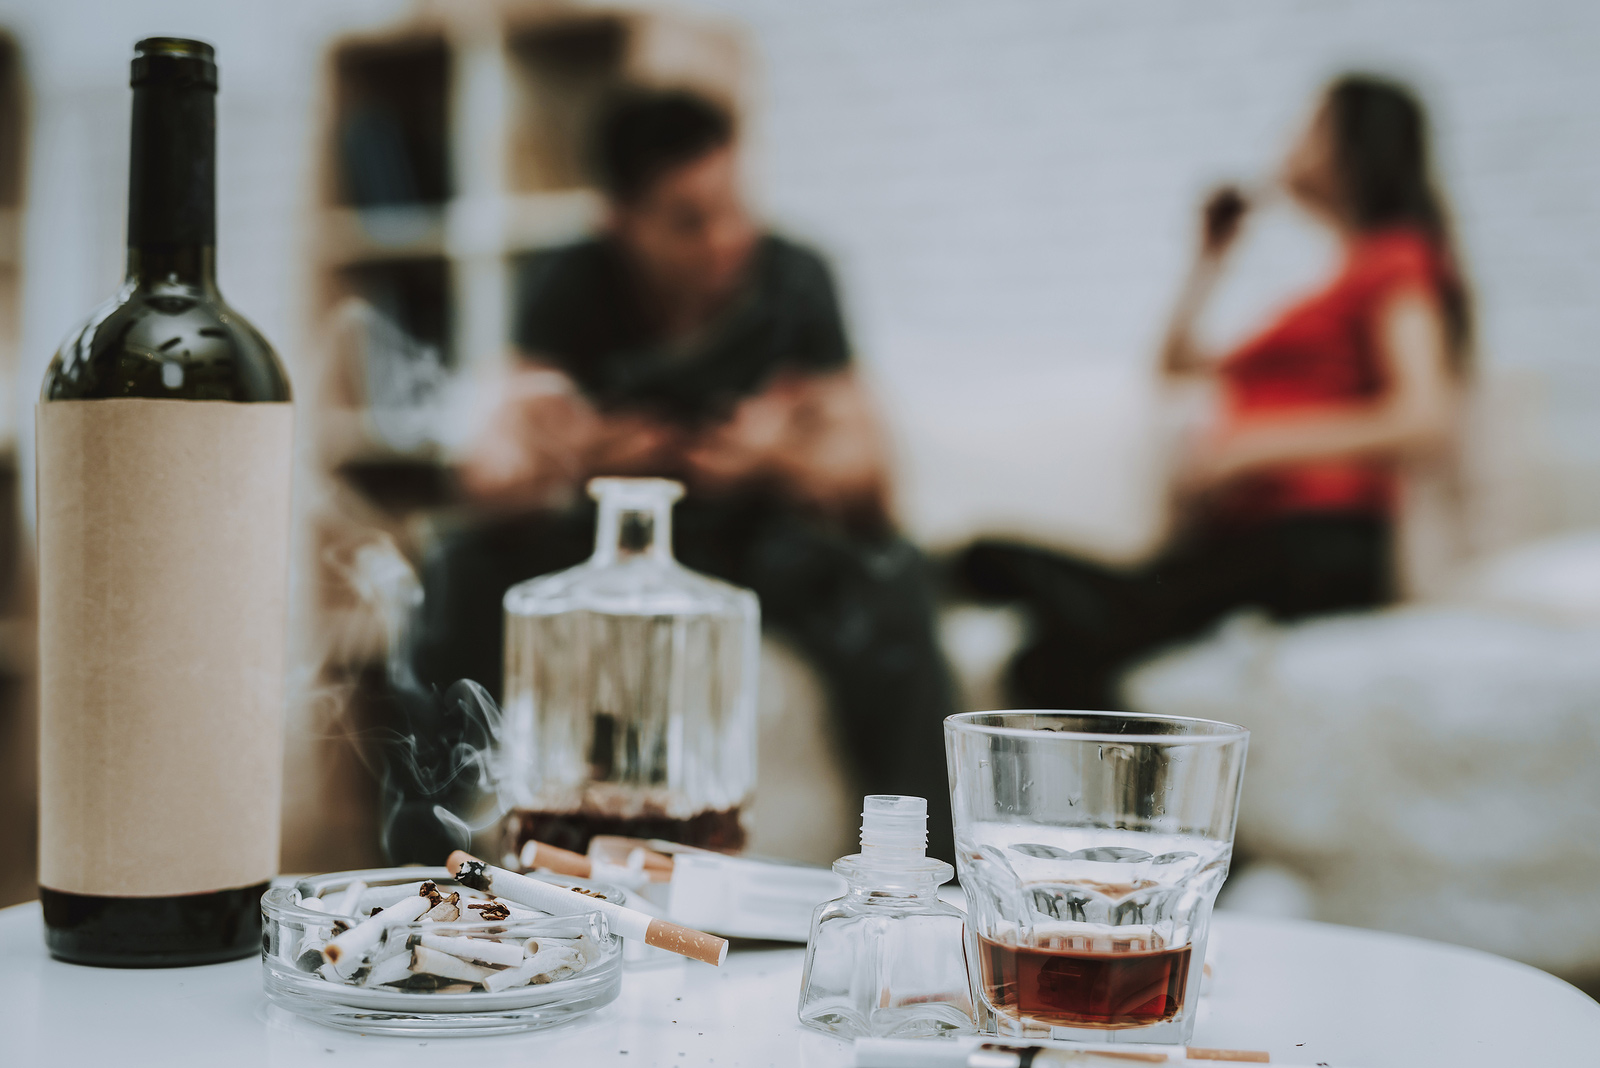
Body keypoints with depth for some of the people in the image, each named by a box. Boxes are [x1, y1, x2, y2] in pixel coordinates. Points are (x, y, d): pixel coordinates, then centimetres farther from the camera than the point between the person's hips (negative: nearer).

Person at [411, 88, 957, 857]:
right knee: (465, 566, -28)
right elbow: (489, 471, -22)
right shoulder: (567, 287, -13)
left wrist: (778, 461, -39)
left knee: (887, 576, -32)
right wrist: (557, 460, -46)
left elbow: (865, 471, -16)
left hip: (759, 540, 0)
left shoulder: (791, 279, -14)